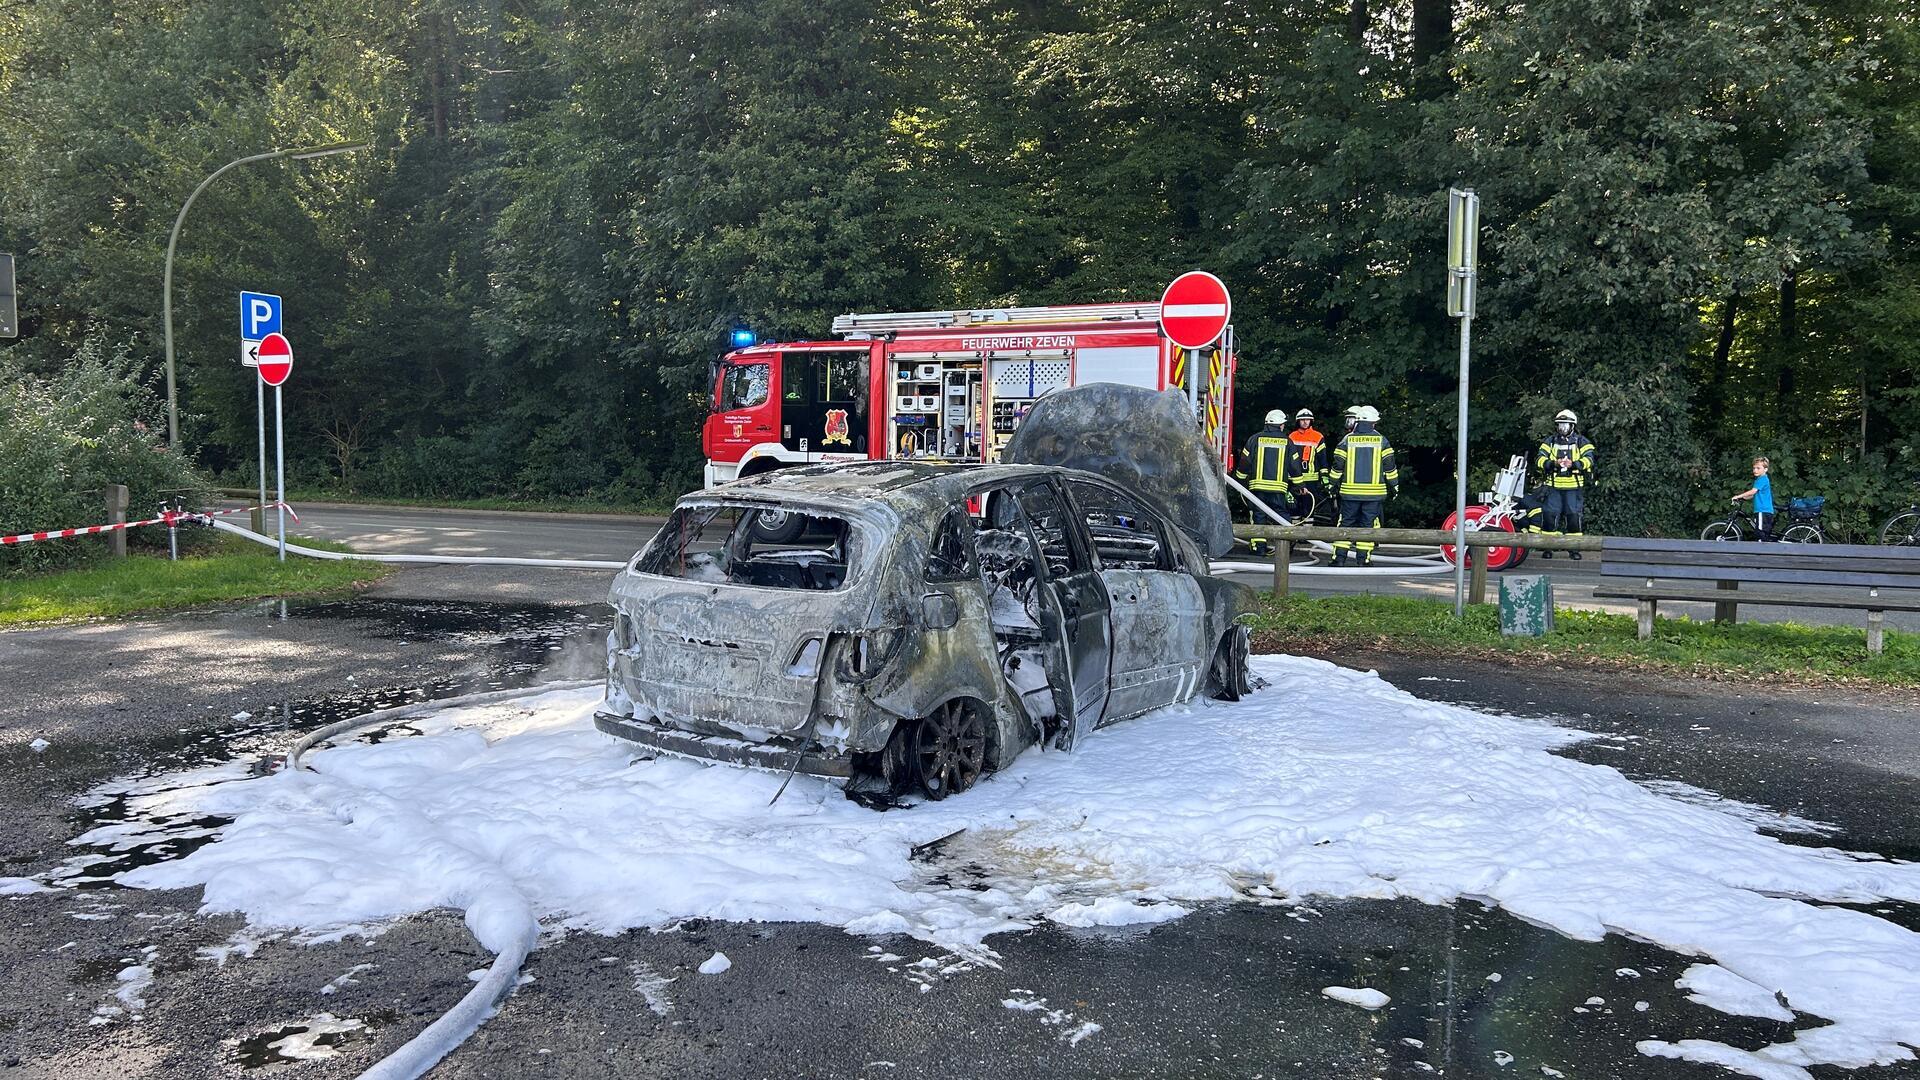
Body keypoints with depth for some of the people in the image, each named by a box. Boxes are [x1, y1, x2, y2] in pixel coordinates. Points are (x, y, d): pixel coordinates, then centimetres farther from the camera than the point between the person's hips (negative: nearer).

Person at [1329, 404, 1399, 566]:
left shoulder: (1347, 440, 0)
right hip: (1374, 491, -1)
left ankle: (1339, 557, 3)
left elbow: (1337, 466, 2)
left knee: (1346, 522, 7)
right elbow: (1389, 466, 1)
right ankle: (1364, 558, 3)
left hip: (1350, 491, 1)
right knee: (1368, 524, 5)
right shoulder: (1381, 440, -1)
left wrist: (1334, 486, 12)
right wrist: (1394, 486, 12)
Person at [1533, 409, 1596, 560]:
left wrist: (1573, 464, -26)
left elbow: (1588, 459, -7)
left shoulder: (1581, 442, 6)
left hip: (1574, 487, -1)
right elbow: (1539, 459, -2)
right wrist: (1553, 463, -21)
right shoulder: (1549, 441, 10)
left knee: (1574, 516, -1)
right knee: (1550, 515, -3)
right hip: (1554, 486, 1)